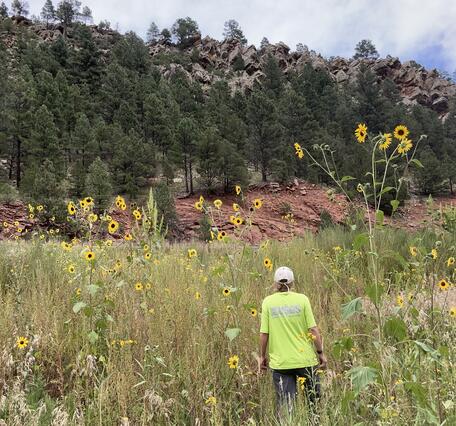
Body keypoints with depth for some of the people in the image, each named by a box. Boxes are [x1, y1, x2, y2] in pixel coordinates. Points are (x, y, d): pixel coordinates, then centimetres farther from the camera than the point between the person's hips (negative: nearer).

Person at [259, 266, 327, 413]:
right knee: (314, 400, 19)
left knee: (285, 405, 6)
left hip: (280, 362, 0)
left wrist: (262, 356, 9)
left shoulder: (268, 302, -3)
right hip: (305, 359, 0)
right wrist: (320, 353, 4)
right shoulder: (302, 299, -4)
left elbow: (264, 333, -4)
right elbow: (313, 329, -6)